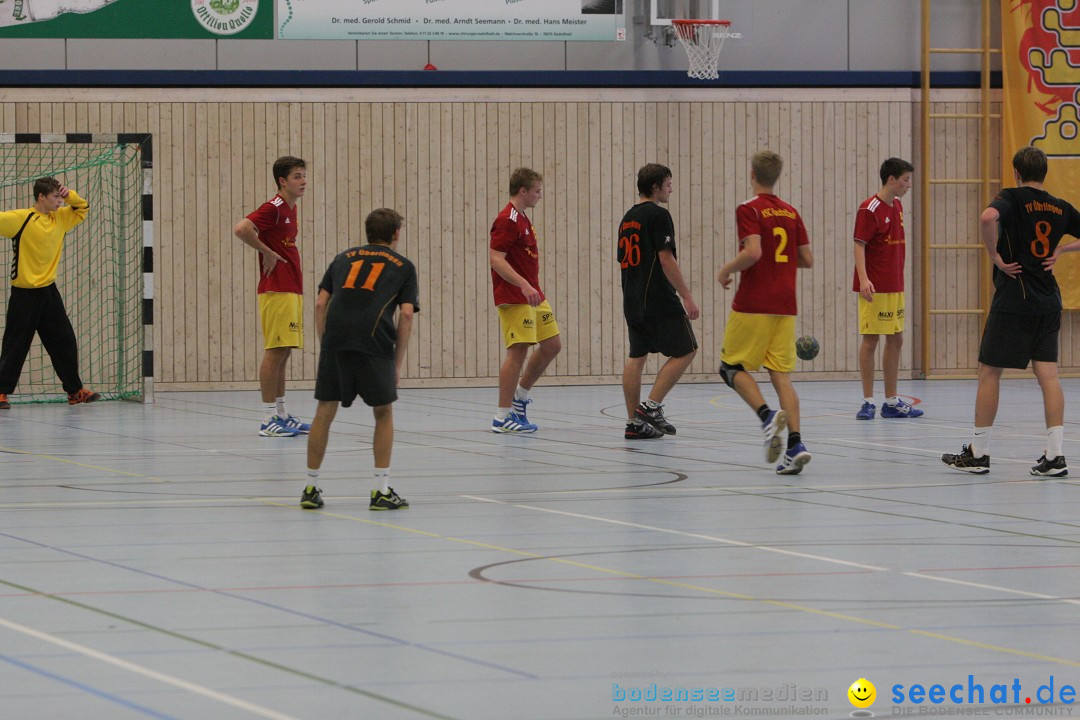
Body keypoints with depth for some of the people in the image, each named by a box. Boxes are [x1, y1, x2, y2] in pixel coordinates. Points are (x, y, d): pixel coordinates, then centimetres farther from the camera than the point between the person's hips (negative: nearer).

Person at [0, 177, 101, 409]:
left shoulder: (60, 218, 7)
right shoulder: (20, 219, -12)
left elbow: (82, 208, 21)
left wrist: (69, 196, 2)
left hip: (49, 292, 6)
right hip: (24, 294, -6)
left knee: (65, 342, 8)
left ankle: (75, 391, 17)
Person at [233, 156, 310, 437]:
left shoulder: (290, 209, 16)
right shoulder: (273, 208, -13)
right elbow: (241, 229, -26)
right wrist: (267, 252, -17)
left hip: (291, 291, 9)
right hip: (276, 291, -9)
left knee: (283, 352, 12)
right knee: (275, 351, -9)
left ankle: (281, 415, 17)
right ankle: (269, 420, -8)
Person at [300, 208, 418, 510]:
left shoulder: (344, 258, 26)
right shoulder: (403, 266, 19)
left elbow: (321, 304, 16)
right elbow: (406, 315, 7)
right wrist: (397, 364, 11)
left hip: (334, 339, 2)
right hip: (375, 341, -2)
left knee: (325, 411, 11)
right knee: (383, 412, 13)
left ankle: (311, 488, 15)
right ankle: (382, 490, 8)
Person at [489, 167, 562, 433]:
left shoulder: (522, 219, 16)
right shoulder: (507, 221, -15)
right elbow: (496, 259, -23)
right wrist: (524, 285, -31)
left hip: (532, 295, 10)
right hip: (514, 299, -10)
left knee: (552, 345, 11)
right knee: (518, 351, -9)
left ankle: (520, 395, 25)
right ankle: (503, 417, -5)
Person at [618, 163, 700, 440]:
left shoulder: (628, 218, 16)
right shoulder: (658, 215, -10)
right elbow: (666, 259, -16)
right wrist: (687, 297, -15)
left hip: (632, 300, 9)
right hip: (658, 300, -9)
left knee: (636, 356, 9)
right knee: (685, 350, -1)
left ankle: (634, 422, 7)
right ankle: (651, 406, -9)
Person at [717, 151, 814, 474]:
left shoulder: (749, 210, -8)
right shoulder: (791, 213, 11)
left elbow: (753, 252, -21)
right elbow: (807, 259, 12)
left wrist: (727, 269, -4)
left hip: (753, 305, -5)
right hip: (785, 305, 5)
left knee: (733, 366, 6)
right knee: (781, 374, 4)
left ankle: (767, 414, -18)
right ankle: (795, 443, -11)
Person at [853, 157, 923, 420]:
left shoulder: (897, 207, 13)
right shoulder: (870, 209, -12)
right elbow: (859, 245, -16)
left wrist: (899, 279, 19)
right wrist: (864, 279, -28)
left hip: (895, 287, 9)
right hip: (875, 288, -9)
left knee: (896, 340, 9)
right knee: (870, 340, -4)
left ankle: (892, 402, 15)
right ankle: (868, 402, 0)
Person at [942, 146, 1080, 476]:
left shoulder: (1012, 198, -7)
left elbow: (988, 217, -29)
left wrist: (995, 256, -17)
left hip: (1013, 300, -5)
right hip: (1048, 303, 5)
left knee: (990, 371, 4)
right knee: (1048, 375, 2)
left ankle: (978, 453, 7)